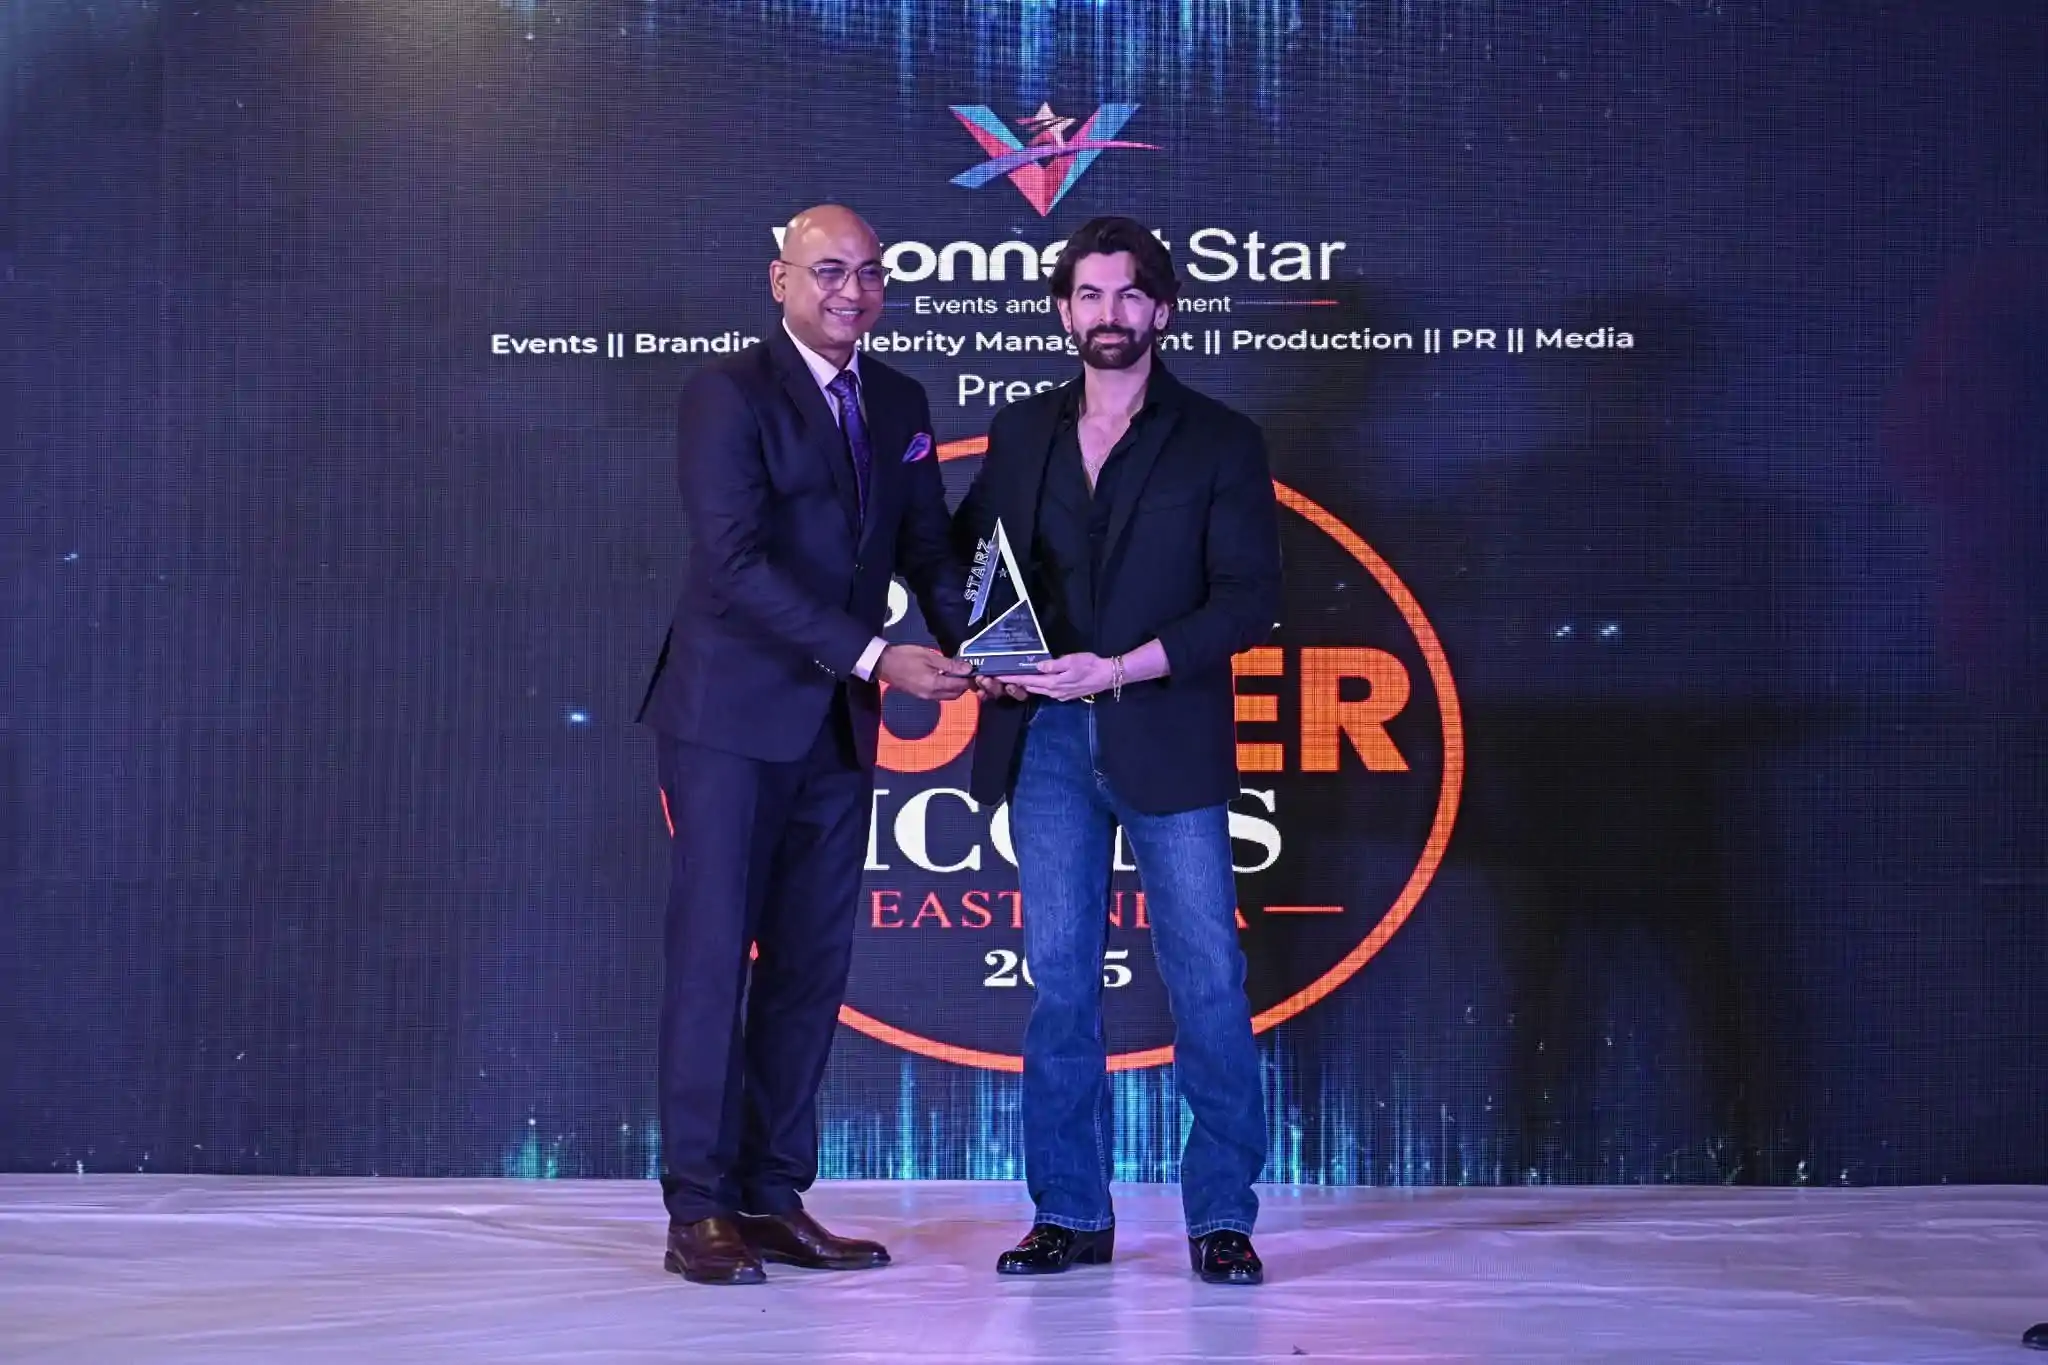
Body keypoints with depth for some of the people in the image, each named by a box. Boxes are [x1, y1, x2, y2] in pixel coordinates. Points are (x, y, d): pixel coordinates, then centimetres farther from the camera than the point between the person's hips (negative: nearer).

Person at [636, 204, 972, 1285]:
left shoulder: (900, 402, 12)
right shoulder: (728, 393, -8)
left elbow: (926, 545, 13)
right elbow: (737, 562, -18)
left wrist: (965, 645, -8)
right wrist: (877, 656, -24)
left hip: (839, 724, 6)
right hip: (732, 716, -6)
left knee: (814, 963, 7)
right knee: (715, 954, -4)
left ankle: (774, 1198, 15)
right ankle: (699, 1210, 4)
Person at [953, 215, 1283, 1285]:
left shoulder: (1220, 442, 3)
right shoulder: (1019, 434, 14)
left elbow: (1248, 599, -4)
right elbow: (963, 554, 19)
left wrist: (1120, 668, -14)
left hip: (1165, 742, -3)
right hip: (1046, 742, 3)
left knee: (1207, 983, -2)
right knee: (1060, 980, 5)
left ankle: (1221, 1217, 9)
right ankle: (1071, 1214, 14)